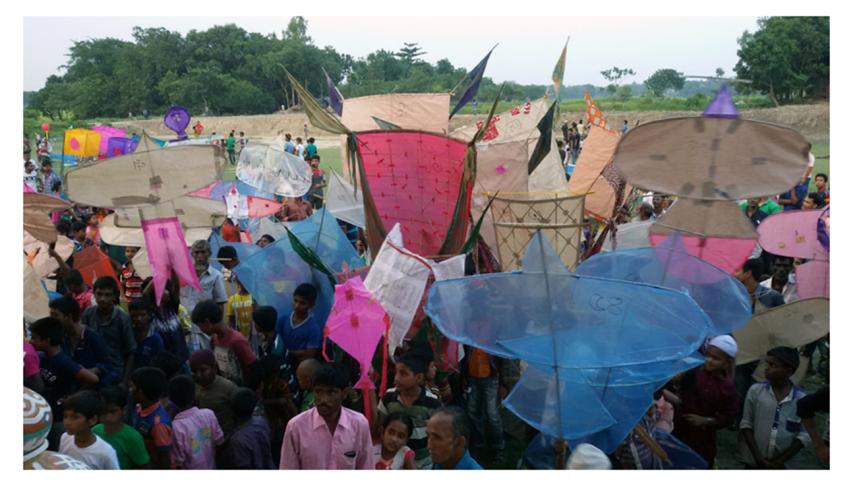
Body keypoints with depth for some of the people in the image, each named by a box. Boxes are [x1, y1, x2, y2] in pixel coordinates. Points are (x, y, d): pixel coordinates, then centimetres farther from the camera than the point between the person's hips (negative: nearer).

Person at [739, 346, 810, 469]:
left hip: (781, 465, 0)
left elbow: (804, 436, -6)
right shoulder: (756, 390, -7)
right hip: (754, 461, 1)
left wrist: (781, 460, -12)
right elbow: (746, 424, -4)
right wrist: (758, 457, -11)